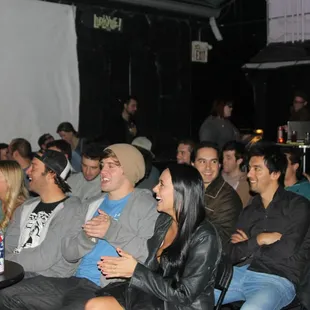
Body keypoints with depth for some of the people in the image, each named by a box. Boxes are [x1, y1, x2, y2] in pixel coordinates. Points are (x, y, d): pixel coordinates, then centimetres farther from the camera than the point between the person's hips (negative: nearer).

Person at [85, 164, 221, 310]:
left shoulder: (204, 238, -18)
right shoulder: (163, 220, 6)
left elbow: (184, 295, -18)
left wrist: (136, 270, -16)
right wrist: (127, 269, -8)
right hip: (154, 297, 7)